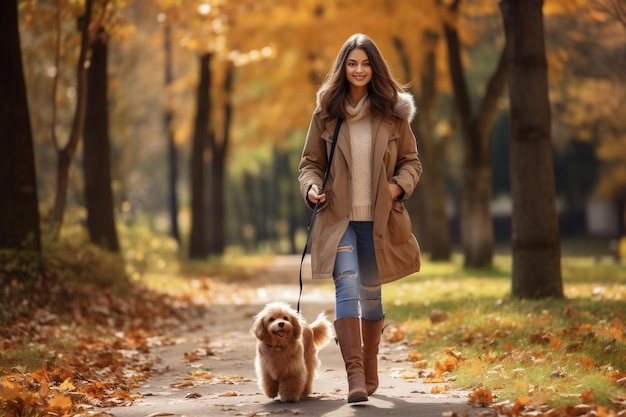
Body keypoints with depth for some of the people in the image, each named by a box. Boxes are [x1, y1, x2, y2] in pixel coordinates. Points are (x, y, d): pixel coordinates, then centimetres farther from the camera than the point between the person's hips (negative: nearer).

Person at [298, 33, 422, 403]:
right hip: (338, 218, -1)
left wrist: (400, 185, -10)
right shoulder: (326, 114, 2)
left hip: (379, 219, 1)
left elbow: (411, 161, 9)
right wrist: (311, 187, -11)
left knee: (370, 292, 13)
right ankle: (355, 375, -24)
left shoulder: (393, 113, 3)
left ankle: (370, 369, 32)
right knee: (347, 286, -18)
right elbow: (310, 162, 8)